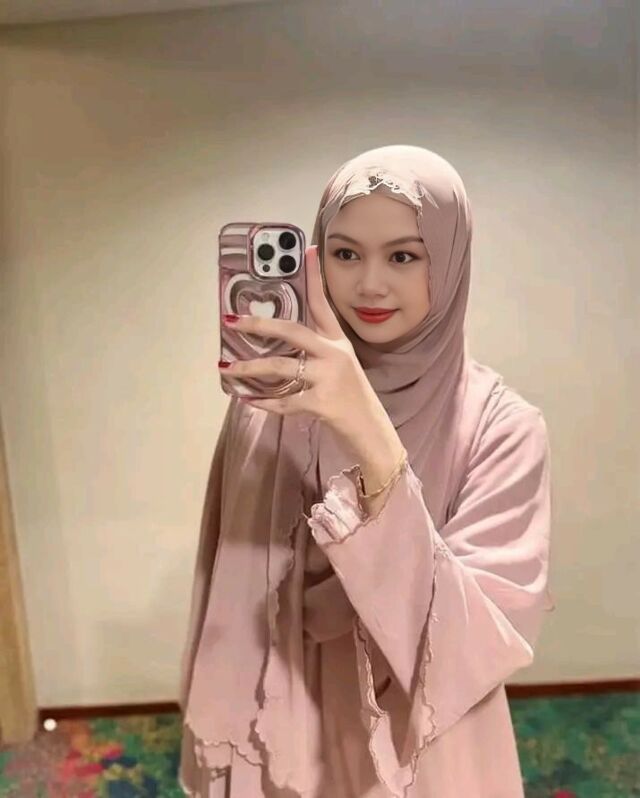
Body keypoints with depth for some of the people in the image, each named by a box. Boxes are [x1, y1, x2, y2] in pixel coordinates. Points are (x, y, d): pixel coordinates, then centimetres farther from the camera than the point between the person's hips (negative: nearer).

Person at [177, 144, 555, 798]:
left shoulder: (503, 427, -18)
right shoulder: (273, 399, -12)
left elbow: (482, 643, -28)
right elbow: (233, 595, -4)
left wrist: (376, 445, -40)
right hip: (286, 745, 2)